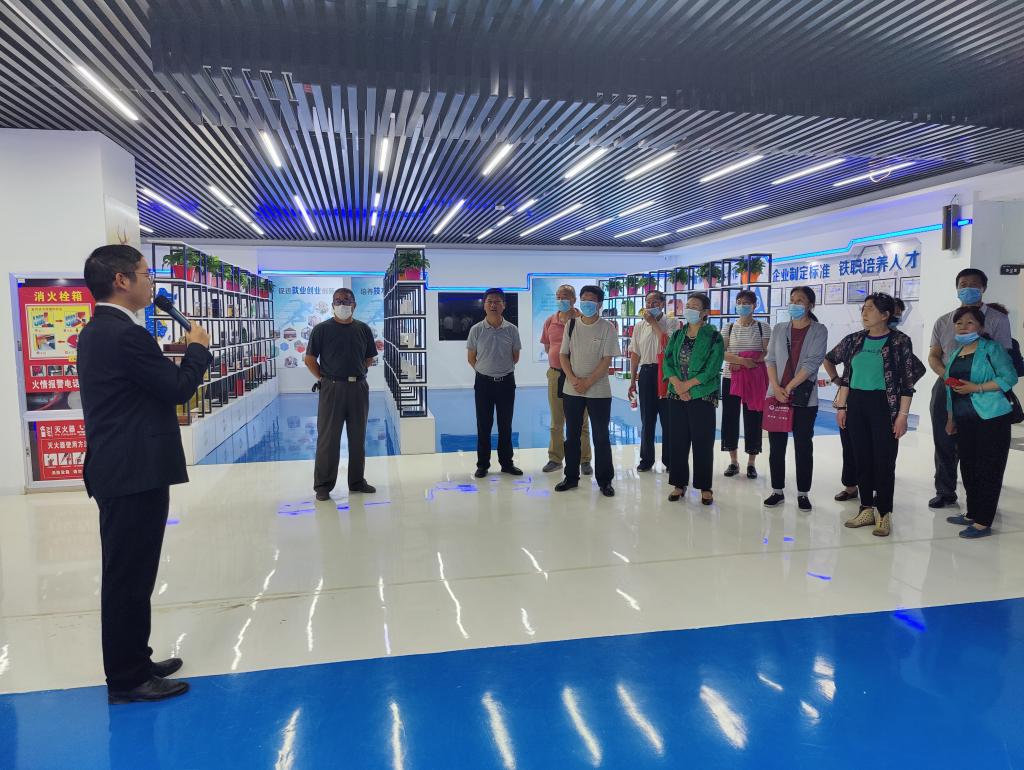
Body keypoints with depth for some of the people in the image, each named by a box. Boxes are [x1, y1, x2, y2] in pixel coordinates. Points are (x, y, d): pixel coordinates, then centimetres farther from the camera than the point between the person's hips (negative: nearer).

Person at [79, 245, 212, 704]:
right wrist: (198, 348, -1)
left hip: (118, 469, 10)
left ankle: (132, 663, 31)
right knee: (129, 577, 0)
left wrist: (178, 354, 11)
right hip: (135, 473, -10)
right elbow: (179, 389, -15)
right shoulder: (126, 335, -19)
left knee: (127, 574, 18)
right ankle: (127, 679, 12)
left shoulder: (95, 332, 13)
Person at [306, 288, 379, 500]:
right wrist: (324, 378, -3)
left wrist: (357, 373, 7)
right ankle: (323, 485, 8)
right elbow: (310, 359, 1)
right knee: (328, 438, -1)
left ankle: (357, 481, 23)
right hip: (331, 389, -3)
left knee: (358, 437, 11)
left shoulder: (363, 329, 8)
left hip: (359, 388, 4)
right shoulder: (322, 329, -1)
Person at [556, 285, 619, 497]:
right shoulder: (571, 325, 5)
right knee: (572, 435, 10)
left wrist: (588, 382, -15)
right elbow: (563, 355, 5)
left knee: (601, 437, 3)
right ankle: (571, 477, 22)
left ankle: (604, 480, 13)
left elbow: (606, 360, -8)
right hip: (571, 390, 3)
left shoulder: (607, 328, -4)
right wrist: (573, 379, -10)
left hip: (598, 391, -3)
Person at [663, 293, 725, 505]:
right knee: (678, 440, 7)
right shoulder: (677, 335, 10)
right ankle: (679, 484, 18)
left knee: (703, 441, 1)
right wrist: (676, 384, -13)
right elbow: (667, 362, 3)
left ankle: (705, 487, 12)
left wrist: (687, 385, -14)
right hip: (677, 396, 4)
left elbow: (712, 369, -12)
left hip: (702, 396, -4)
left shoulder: (714, 337, -4)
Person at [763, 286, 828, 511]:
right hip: (777, 396, 3)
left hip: (804, 398, -3)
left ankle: (803, 493, 13)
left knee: (803, 446, 4)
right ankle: (777, 490, 17)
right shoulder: (779, 329, 10)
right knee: (776, 445, 6)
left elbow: (812, 363, -11)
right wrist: (776, 387, -10)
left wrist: (789, 388, -14)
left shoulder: (819, 331, -2)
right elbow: (770, 359, 5)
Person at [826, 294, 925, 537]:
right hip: (856, 403, 5)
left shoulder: (900, 341, -6)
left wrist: (903, 414, -11)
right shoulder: (854, 340, 7)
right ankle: (866, 509, 20)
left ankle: (884, 514, 10)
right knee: (861, 458, 9)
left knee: (884, 461, 0)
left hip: (884, 405, -5)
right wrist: (841, 406, 8)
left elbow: (907, 382, -7)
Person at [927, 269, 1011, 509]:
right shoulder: (943, 322, 10)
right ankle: (945, 492, 22)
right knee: (944, 443, 9)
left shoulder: (997, 319, -1)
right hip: (946, 389, 3)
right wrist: (946, 375, -9)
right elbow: (933, 356, 12)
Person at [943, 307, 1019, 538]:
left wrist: (977, 387, -20)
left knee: (988, 471, -3)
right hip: (965, 421, 7)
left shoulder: (991, 348, -5)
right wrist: (951, 418, 19)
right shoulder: (956, 354, 15)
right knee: (968, 468, 12)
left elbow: (1009, 377, -13)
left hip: (990, 419, -7)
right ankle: (971, 515, 24)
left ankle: (983, 523, 1)